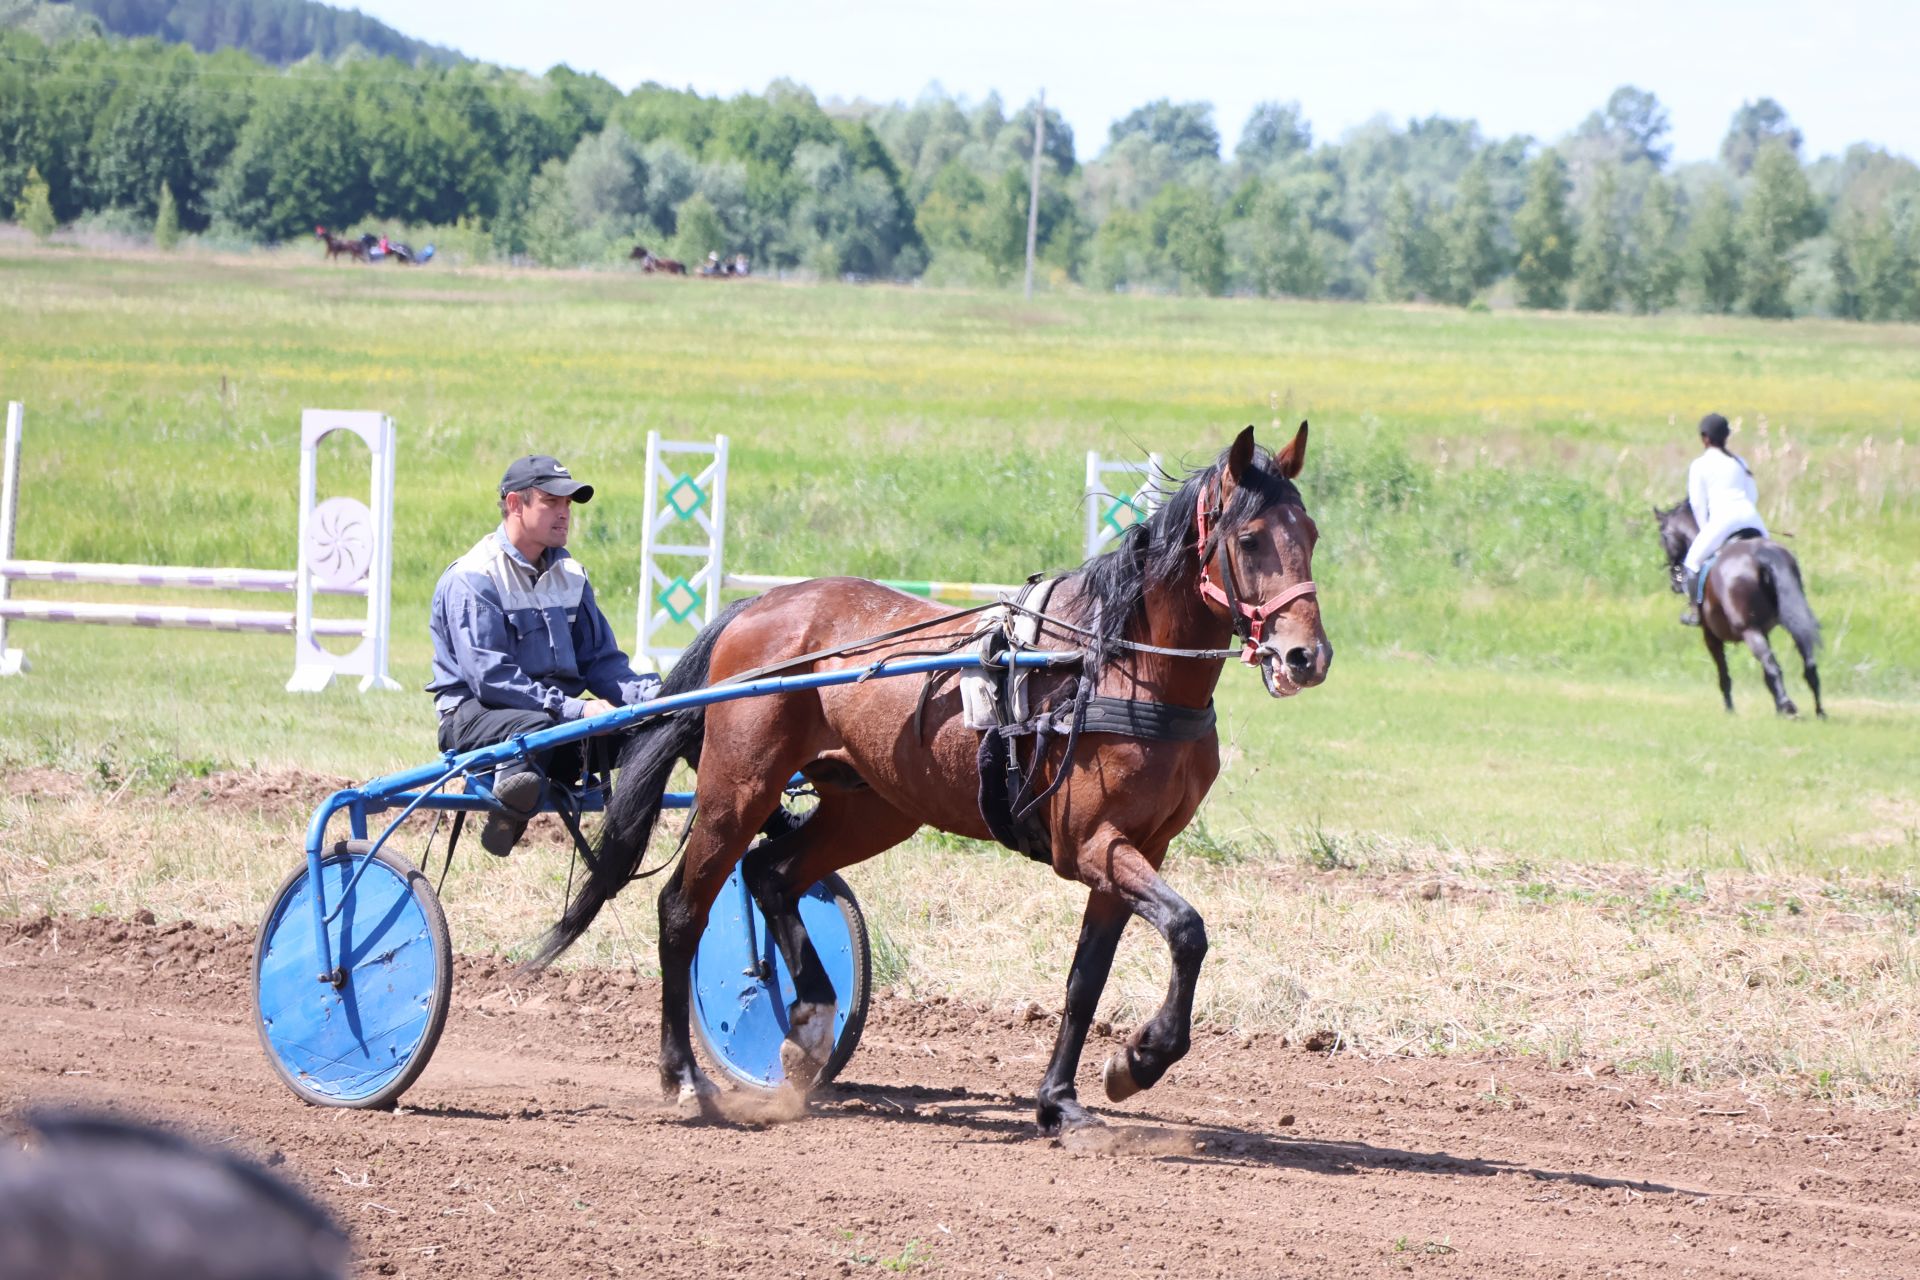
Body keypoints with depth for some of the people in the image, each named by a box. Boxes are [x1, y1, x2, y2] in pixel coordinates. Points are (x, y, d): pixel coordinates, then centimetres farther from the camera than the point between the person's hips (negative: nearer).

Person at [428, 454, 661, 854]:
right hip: (474, 713, -7)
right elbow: (489, 678, -19)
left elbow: (601, 660, 12)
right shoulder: (471, 579, -10)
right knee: (540, 727, -41)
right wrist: (572, 709, -27)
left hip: (560, 711, 7)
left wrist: (652, 694, -10)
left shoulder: (569, 576, 15)